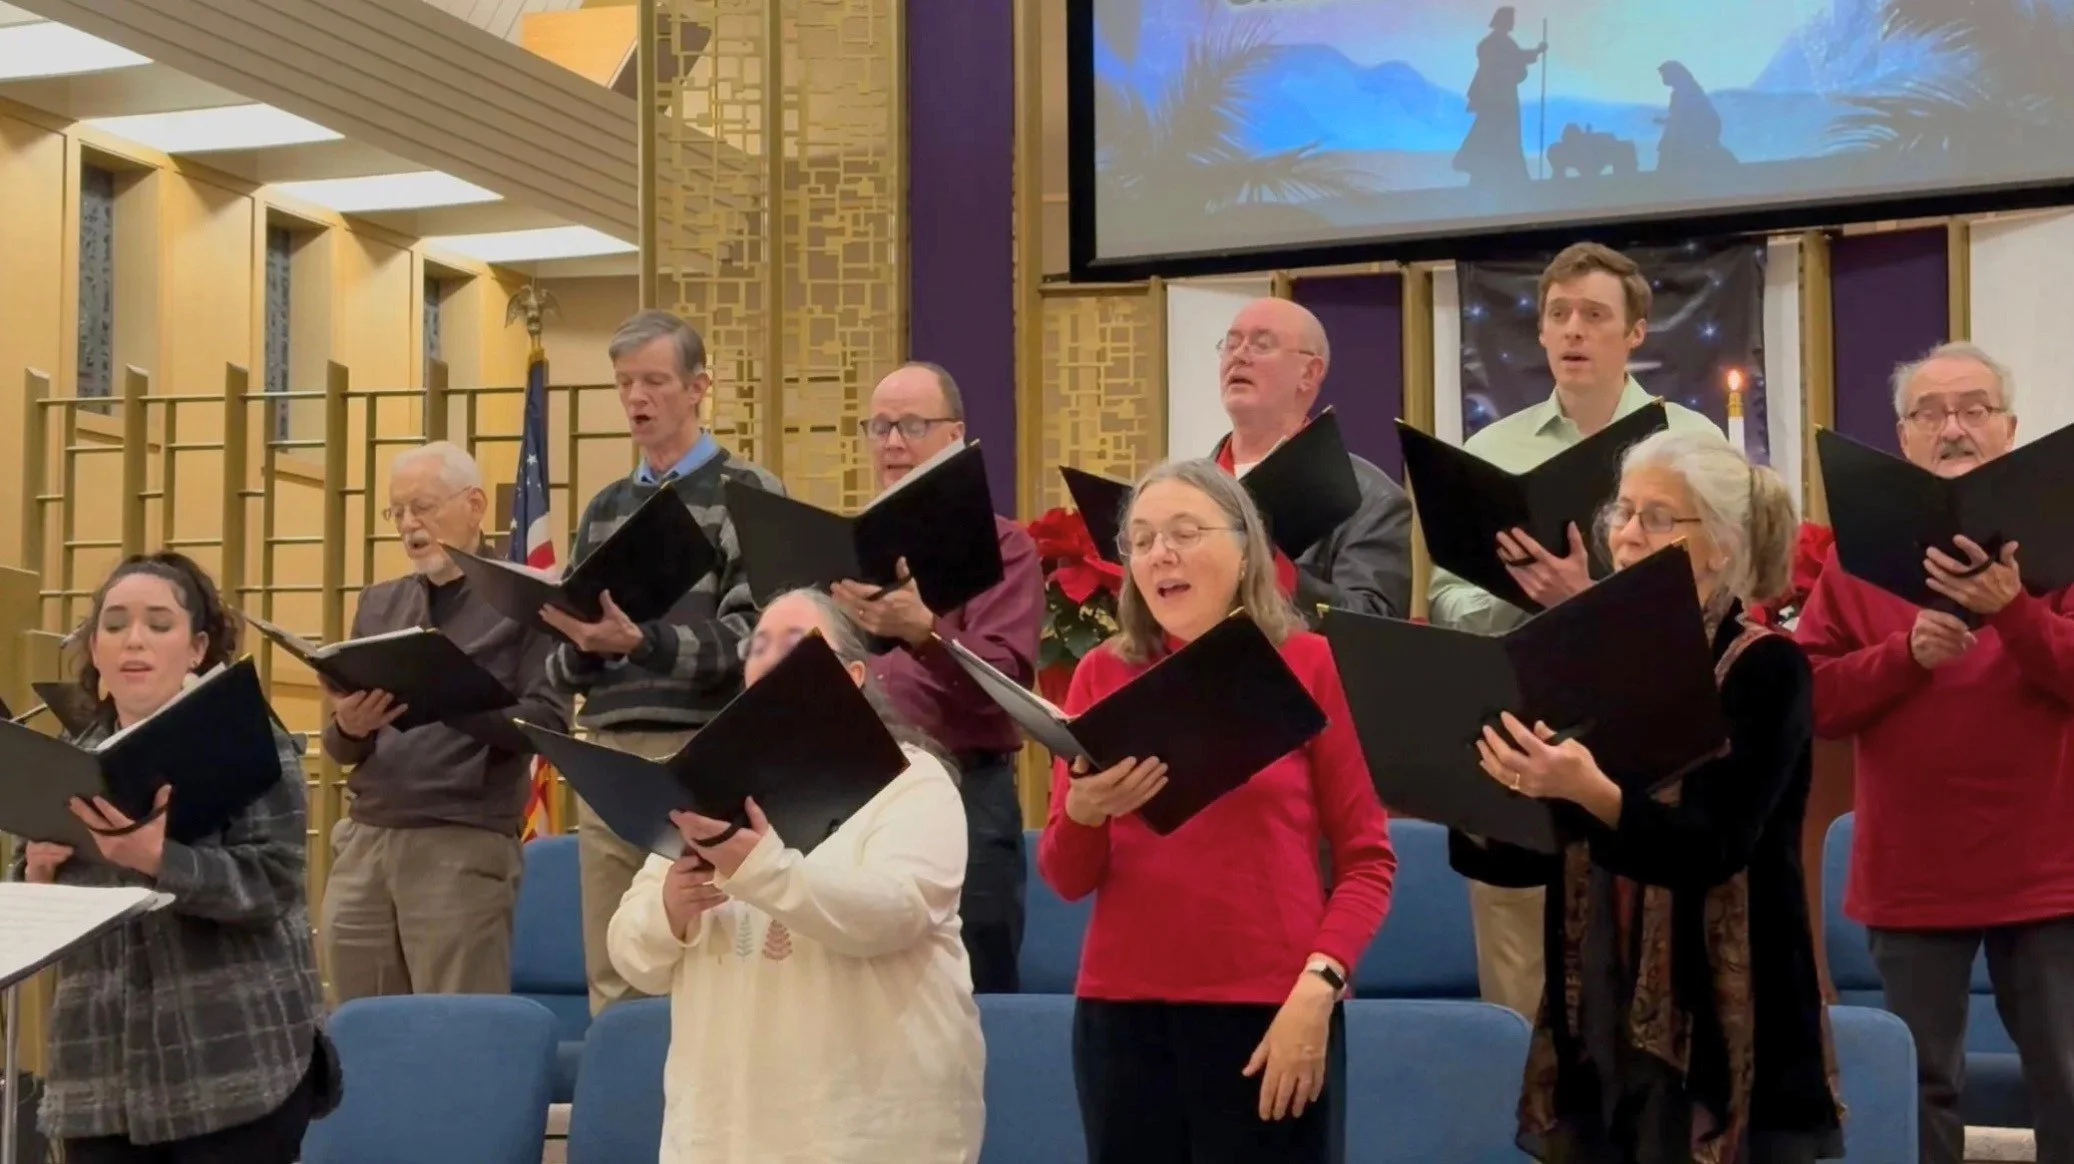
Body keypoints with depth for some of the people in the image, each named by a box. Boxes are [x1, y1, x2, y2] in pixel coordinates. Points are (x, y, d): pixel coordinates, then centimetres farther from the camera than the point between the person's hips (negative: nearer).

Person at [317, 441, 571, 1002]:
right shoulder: (378, 604, 17)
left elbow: (549, 722, -11)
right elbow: (340, 749, 14)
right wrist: (349, 726, -10)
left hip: (464, 847, -5)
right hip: (363, 843, 5)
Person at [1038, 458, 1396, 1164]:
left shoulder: (1312, 664, 1)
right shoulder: (1103, 674, 7)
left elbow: (1366, 858, -1)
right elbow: (1066, 880, 5)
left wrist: (1317, 985, -14)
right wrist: (1083, 811, -15)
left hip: (1271, 1014, -2)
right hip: (1122, 1012, 2)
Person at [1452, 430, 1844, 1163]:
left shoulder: (1765, 669, -7)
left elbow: (1711, 849, -19)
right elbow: (1541, 851, 11)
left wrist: (1592, 793, -34)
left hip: (1718, 1036, -5)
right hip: (1596, 1028, 6)